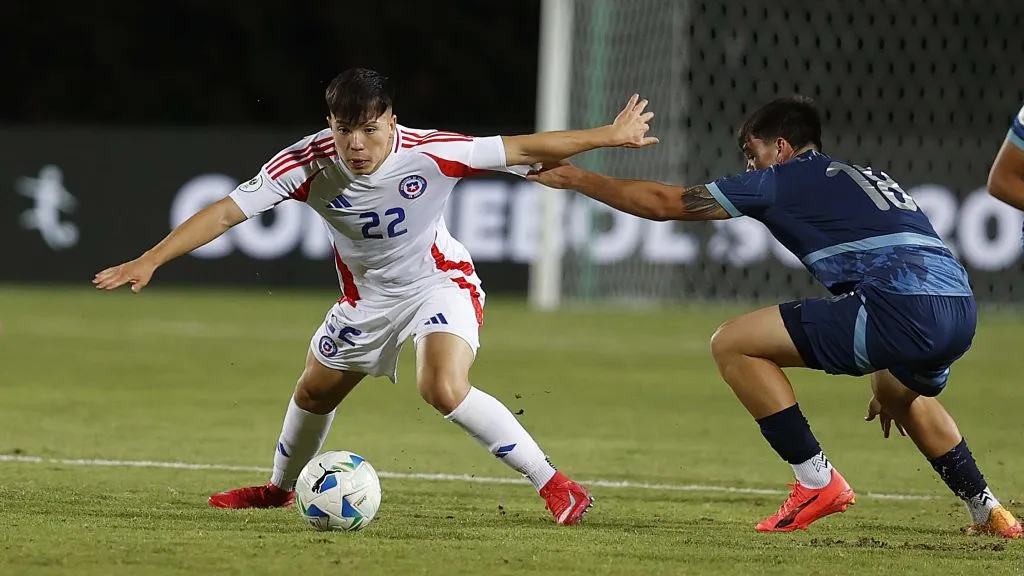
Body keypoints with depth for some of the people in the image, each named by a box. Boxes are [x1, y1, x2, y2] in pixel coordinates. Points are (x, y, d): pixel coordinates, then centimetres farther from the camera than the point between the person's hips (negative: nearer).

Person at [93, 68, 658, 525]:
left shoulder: (430, 154, -31)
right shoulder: (309, 162, -27)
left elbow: (525, 149, -23)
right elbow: (226, 211, -26)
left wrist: (611, 135, -17)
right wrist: (150, 261, -32)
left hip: (440, 282, -4)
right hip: (368, 295, 4)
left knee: (445, 389, -29)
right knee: (314, 393, 20)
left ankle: (553, 484, -17)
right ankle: (279, 488, 51)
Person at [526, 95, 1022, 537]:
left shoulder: (782, 179, 10)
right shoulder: (862, 177, 32)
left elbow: (664, 202, 13)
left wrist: (576, 179, 25)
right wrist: (886, 383, 47)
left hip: (903, 309, -9)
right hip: (961, 311, 9)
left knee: (733, 345, 1)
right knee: (902, 394, 43)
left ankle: (817, 482, 3)